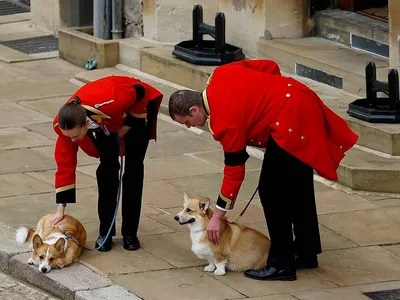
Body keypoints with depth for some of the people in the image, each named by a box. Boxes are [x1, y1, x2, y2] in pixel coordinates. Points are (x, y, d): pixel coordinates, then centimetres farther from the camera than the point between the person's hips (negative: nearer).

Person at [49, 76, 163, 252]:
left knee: (133, 167, -5)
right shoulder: (64, 125, -33)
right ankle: (105, 232, 1)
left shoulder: (110, 103, -47)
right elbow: (65, 165, -24)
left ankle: (130, 233, 4)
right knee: (108, 166, -10)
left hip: (136, 108, -3)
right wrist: (60, 209, -24)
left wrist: (128, 126, -18)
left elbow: (140, 92, -26)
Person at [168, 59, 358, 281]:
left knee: (272, 191, -4)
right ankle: (306, 252, 30)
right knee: (297, 188, 19)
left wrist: (218, 217, -4)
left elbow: (234, 169, -11)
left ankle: (281, 264, 0)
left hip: (292, 124, -10)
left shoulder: (225, 121, -17)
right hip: (305, 106, 11)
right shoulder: (220, 75, 5)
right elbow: (270, 67, 11)